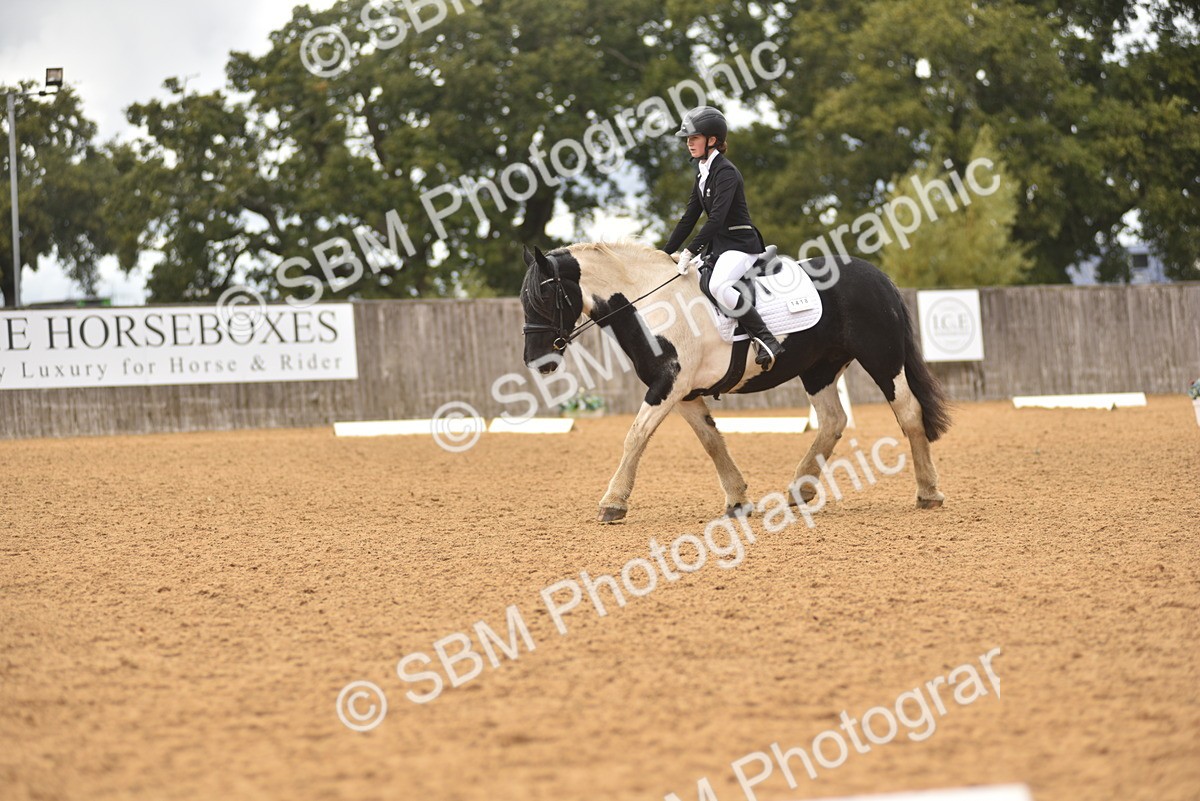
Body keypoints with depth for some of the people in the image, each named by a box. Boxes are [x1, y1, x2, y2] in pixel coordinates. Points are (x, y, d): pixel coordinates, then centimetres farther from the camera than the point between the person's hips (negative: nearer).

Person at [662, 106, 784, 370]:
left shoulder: (725, 172, -14)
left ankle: (767, 341, -31)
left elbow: (717, 217, -24)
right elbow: (689, 218, 17)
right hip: (718, 245, 10)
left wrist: (691, 250, -28)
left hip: (741, 243, -10)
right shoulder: (703, 175, 14)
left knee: (718, 286, -34)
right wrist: (665, 253, 12)